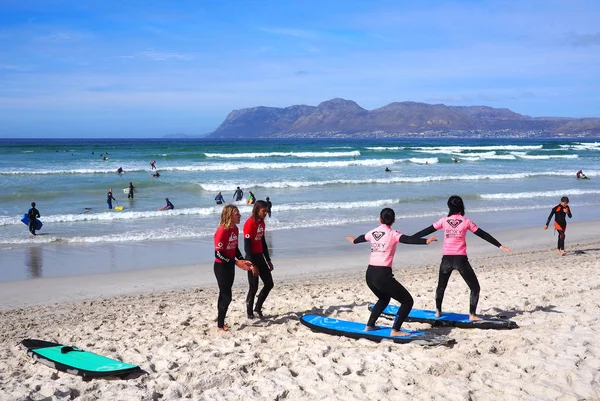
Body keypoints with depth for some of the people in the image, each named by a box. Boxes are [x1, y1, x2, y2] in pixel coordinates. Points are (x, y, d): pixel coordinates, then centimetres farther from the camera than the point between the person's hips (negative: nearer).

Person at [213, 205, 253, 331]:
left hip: (230, 266, 8)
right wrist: (236, 262, -24)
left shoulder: (235, 229, 3)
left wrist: (243, 260, 0)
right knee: (226, 297, -3)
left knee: (224, 295, 14)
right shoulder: (222, 231, -22)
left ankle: (221, 322, 23)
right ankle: (220, 325, 10)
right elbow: (218, 253, -23)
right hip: (221, 266, -8)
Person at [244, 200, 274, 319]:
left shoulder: (262, 222, 8)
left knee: (269, 284, 9)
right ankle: (249, 311, 16)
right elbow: (247, 246, -19)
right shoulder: (249, 224, -18)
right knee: (254, 287, -2)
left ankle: (258, 308, 24)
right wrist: (253, 265, -21)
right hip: (252, 258, -8)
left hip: (260, 257, 8)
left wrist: (268, 260, 18)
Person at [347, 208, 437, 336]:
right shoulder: (392, 234, -6)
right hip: (382, 275, -8)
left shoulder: (373, 232, 14)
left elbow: (362, 238, 36)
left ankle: (369, 325, 36)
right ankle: (395, 330, -7)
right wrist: (426, 241, -36)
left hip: (370, 274, 8)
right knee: (407, 301, 2)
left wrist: (353, 240, 58)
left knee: (384, 298, 34)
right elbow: (408, 239, -24)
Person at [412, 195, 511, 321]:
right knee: (475, 287, 9)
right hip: (461, 259, -2)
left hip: (446, 259, 2)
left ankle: (438, 311, 30)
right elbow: (483, 234, 4)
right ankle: (472, 315, 1)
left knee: (441, 286, 24)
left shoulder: (444, 221, 3)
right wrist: (500, 246, 11)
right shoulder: (466, 221, 0)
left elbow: (426, 231, 7)